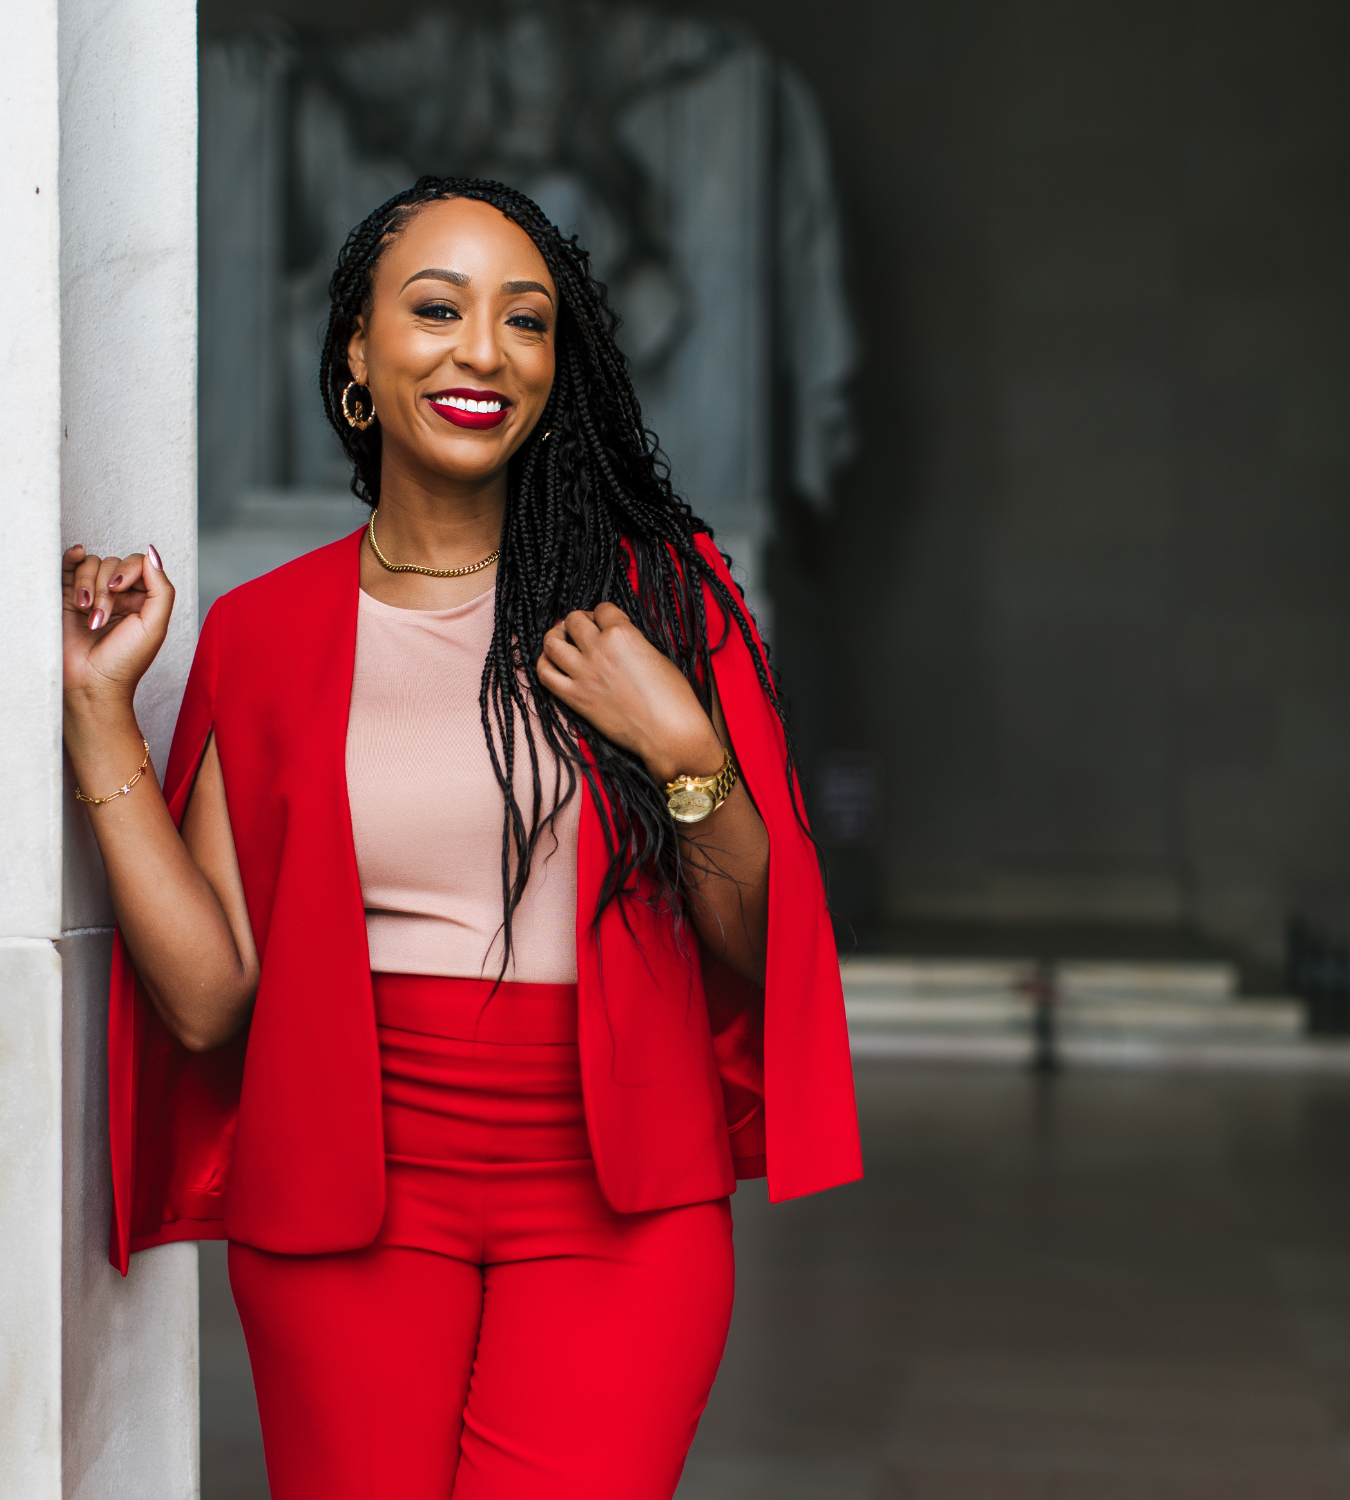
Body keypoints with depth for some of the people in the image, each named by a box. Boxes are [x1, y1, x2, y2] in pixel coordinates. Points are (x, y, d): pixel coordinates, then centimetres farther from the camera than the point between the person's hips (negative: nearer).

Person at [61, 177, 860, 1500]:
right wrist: (101, 708, -4)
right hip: (348, 1196, 1)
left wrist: (681, 746, -14)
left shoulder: (658, 593, 3)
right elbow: (207, 996, -4)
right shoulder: (262, 633, 5)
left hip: (620, 1208, -1)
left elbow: (757, 947, 2)